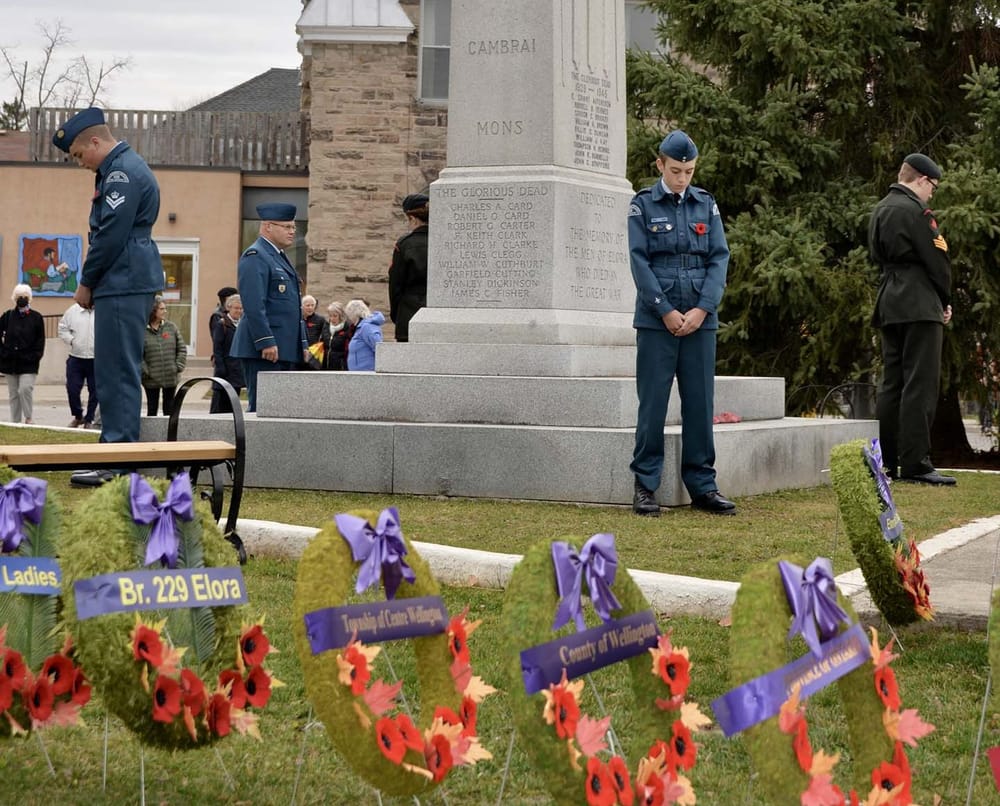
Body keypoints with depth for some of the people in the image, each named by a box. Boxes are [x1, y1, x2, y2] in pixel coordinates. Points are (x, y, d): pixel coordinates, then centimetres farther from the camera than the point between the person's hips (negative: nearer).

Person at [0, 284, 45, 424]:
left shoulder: (36, 317, 0)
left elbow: (40, 340, 2)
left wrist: (35, 356, -6)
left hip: (28, 363, -3)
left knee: (25, 389, -17)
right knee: (13, 393, 7)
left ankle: (28, 418, -2)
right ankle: (15, 422, 13)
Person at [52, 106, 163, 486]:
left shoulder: (122, 173, -14)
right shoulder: (122, 169, 19)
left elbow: (111, 235, -18)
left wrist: (86, 282, -8)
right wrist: (92, 282, 15)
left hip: (123, 285, -11)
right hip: (129, 284, 11)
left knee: (117, 372, -9)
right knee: (117, 372, 13)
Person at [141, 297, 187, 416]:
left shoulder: (171, 327, 3)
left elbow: (182, 348, 6)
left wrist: (179, 366, -2)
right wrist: (145, 372, -13)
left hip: (171, 378, 3)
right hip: (151, 379, -3)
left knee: (169, 408, 10)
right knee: (152, 408, 6)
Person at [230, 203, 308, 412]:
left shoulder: (280, 258, 22)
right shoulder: (255, 257, -9)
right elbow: (253, 305, -18)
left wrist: (302, 343, 19)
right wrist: (266, 342, -23)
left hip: (286, 350, 10)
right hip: (266, 349, -10)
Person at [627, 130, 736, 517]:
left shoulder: (706, 204, 9)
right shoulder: (643, 205, 1)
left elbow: (719, 258, 4)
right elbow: (639, 262, -5)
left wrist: (701, 310, -7)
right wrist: (666, 311, -11)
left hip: (700, 320, 3)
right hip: (656, 320, -3)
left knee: (700, 403, 5)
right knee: (652, 403, 0)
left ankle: (702, 486, 12)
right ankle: (645, 487, 6)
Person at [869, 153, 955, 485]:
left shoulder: (879, 211, 15)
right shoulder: (916, 211, -12)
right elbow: (937, 260, -12)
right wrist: (945, 301, 3)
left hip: (889, 305, 9)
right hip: (919, 306, -9)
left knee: (891, 384, 11)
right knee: (920, 384, -9)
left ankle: (885, 463, 12)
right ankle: (915, 464, -11)